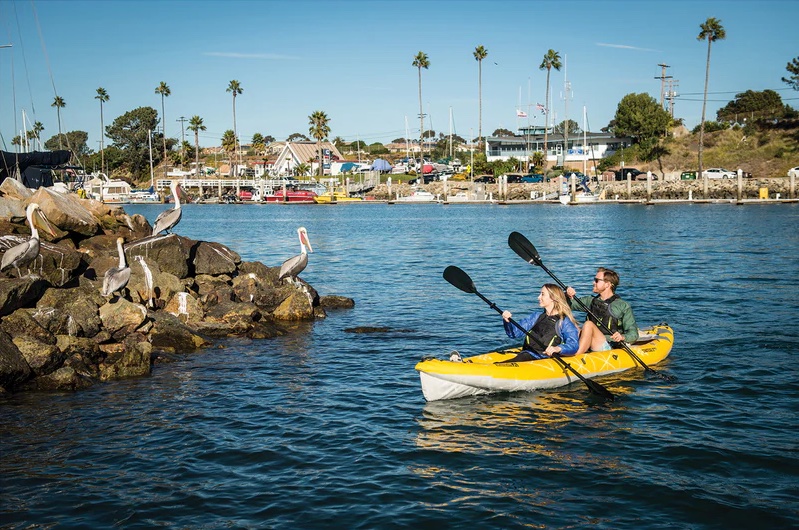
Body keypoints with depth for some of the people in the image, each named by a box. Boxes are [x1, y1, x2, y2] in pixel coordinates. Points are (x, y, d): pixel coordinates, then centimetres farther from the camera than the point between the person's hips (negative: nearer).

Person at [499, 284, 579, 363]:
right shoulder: (537, 316, 24)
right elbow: (515, 333, 18)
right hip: (526, 355, 6)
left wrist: (558, 348, -33)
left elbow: (574, 345, -12)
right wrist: (508, 321, -3)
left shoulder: (564, 322, 3)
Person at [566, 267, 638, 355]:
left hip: (610, 347, -5)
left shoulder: (623, 306, 3)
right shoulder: (591, 301, 19)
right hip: (590, 349, 5)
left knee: (588, 324, -27)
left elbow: (634, 334, 0)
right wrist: (569, 297, -7)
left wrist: (622, 337, -22)